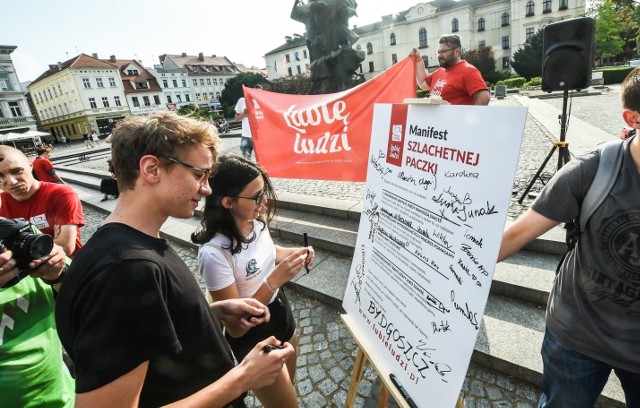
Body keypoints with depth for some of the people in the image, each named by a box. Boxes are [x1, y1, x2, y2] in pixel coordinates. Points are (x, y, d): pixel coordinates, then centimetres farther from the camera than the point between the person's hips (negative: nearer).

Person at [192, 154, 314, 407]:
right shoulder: (215, 252, -32)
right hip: (251, 337, -6)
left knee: (288, 384, 30)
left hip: (281, 314, 7)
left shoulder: (256, 221, -13)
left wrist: (295, 253, -10)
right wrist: (274, 280, -34)